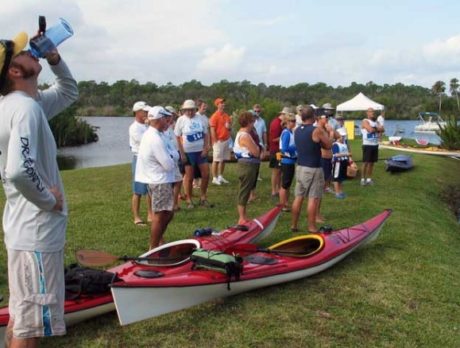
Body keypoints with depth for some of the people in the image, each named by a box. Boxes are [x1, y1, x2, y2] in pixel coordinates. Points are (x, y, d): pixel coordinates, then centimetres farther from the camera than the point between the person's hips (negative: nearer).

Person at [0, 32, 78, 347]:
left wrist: (54, 58, 8)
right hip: (36, 232, -10)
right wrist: (50, 200, -19)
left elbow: (70, 91, 25)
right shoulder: (25, 108, -20)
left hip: (27, 229, 10)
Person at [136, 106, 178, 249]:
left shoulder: (151, 134, 10)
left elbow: (175, 154, 13)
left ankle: (158, 241, 31)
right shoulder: (156, 139, -23)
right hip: (161, 182, -10)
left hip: (160, 180, 10)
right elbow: (169, 165, -21)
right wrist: (172, 159, -2)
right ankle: (153, 248, 6)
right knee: (160, 215, -2)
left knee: (168, 213, 19)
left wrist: (171, 156, -8)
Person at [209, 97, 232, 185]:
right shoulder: (215, 116, -9)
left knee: (223, 160, 11)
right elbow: (212, 130, -13)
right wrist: (215, 141, -16)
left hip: (227, 140, 7)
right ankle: (215, 178, 2)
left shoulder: (227, 116, 12)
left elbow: (230, 128, 21)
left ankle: (220, 177, 20)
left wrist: (229, 127, -3)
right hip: (218, 141, -7)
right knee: (216, 160, -3)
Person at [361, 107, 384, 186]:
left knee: (372, 162, 9)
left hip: (375, 145, 7)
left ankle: (369, 179, 16)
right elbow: (370, 130, -22)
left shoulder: (375, 122, 16)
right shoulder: (365, 121, -6)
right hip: (367, 145, -7)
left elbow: (382, 129, 3)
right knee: (366, 162, -7)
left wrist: (374, 128, -11)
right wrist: (377, 129, -3)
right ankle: (363, 179, -1)